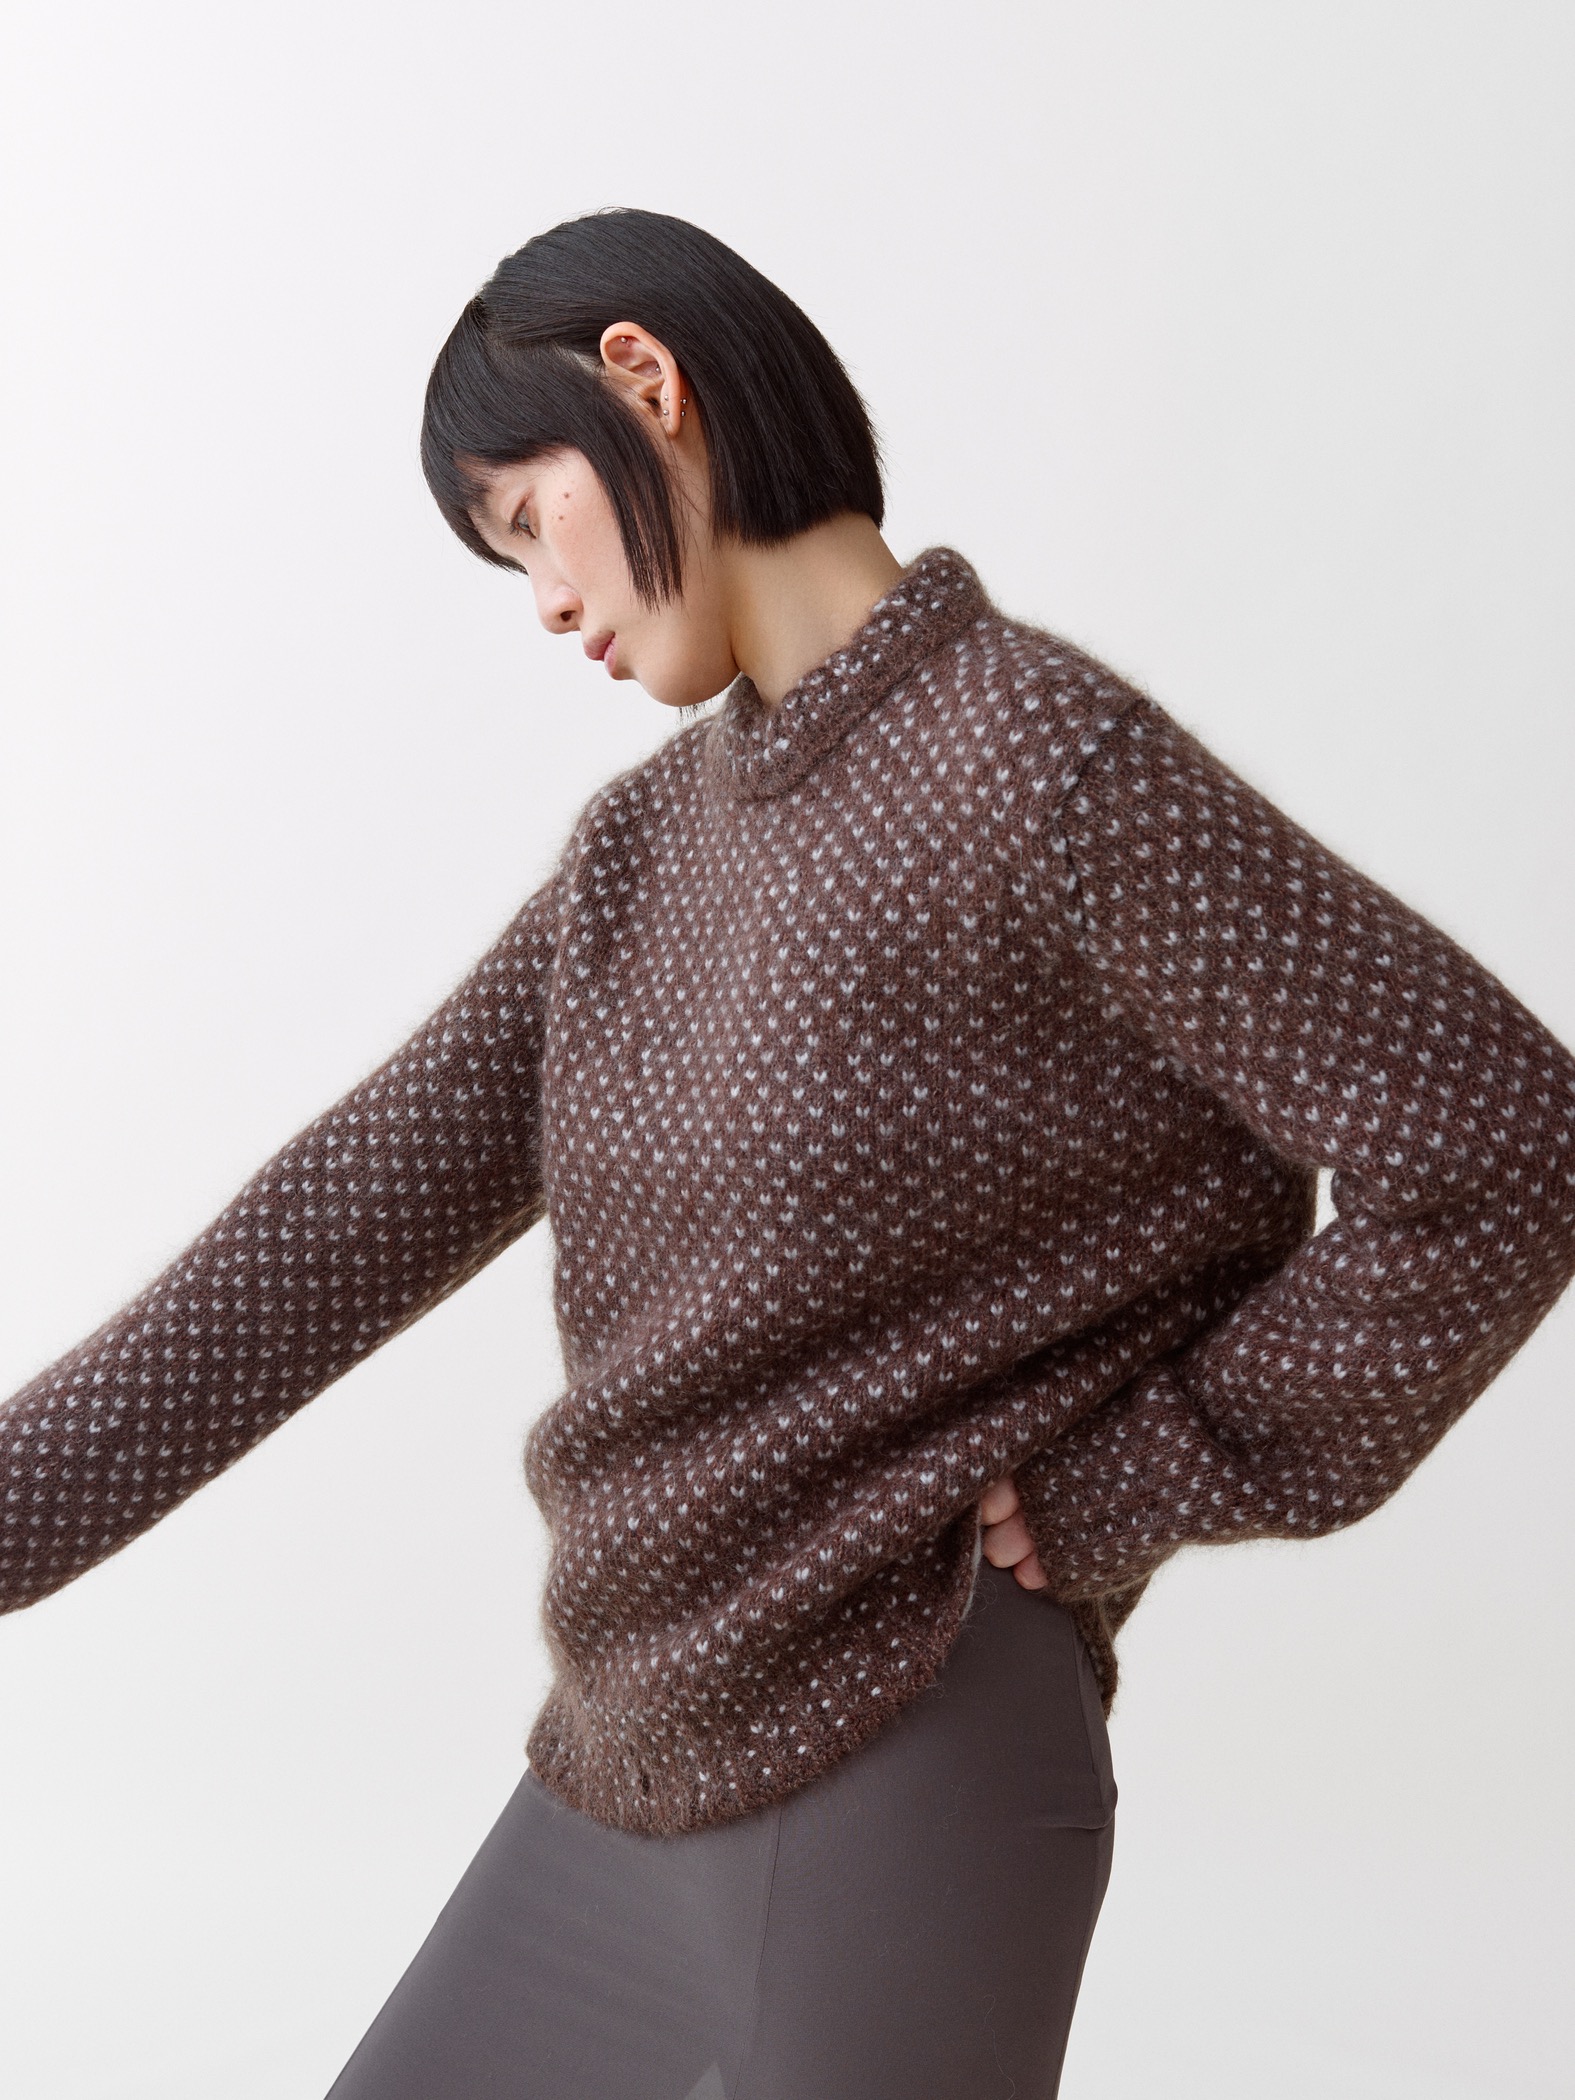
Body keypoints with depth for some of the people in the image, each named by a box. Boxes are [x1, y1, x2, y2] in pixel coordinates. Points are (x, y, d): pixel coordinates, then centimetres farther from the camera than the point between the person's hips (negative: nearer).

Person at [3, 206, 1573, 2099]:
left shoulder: (1031, 755, -16)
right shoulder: (647, 839, 8)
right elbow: (358, 1212, 4)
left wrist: (1128, 1485, -13)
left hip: (897, 1768, -7)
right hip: (631, 1760, 8)